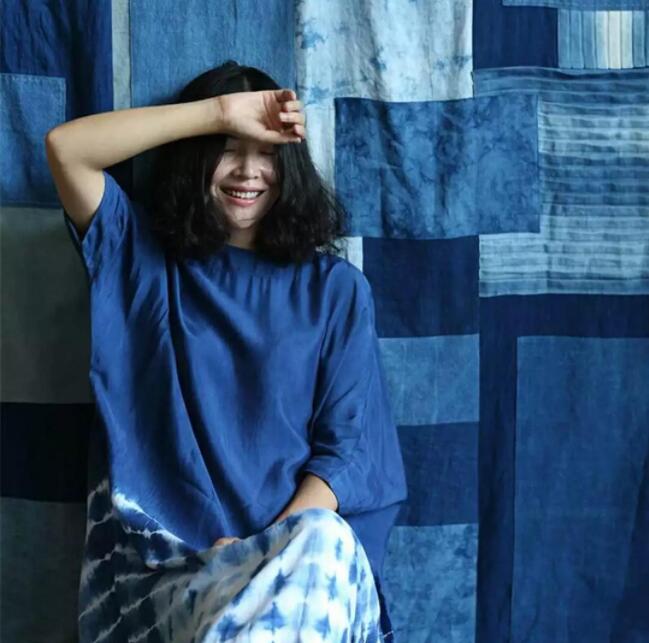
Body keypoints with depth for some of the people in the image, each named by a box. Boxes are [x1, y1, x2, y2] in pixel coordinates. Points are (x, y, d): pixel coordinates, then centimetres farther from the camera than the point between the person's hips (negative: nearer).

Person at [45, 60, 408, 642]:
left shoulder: (335, 288, 9)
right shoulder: (142, 259, 11)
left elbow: (347, 445, 2)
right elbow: (65, 147, -3)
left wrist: (269, 547, -14)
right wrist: (220, 112, -7)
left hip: (296, 544, 2)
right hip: (157, 552, -1)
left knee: (327, 547, -35)